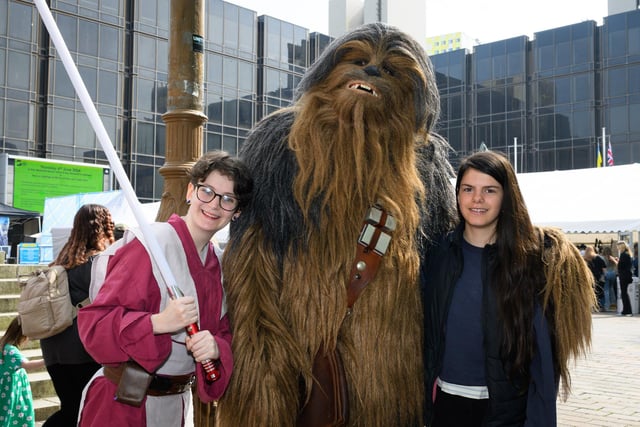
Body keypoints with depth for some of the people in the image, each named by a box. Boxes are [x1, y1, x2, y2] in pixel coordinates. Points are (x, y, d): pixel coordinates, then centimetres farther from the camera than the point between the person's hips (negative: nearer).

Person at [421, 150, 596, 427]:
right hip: (447, 401, 3)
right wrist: (424, 402, 2)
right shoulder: (438, 254, -1)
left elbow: (544, 352, -10)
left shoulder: (530, 257, -9)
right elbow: (426, 334, 3)